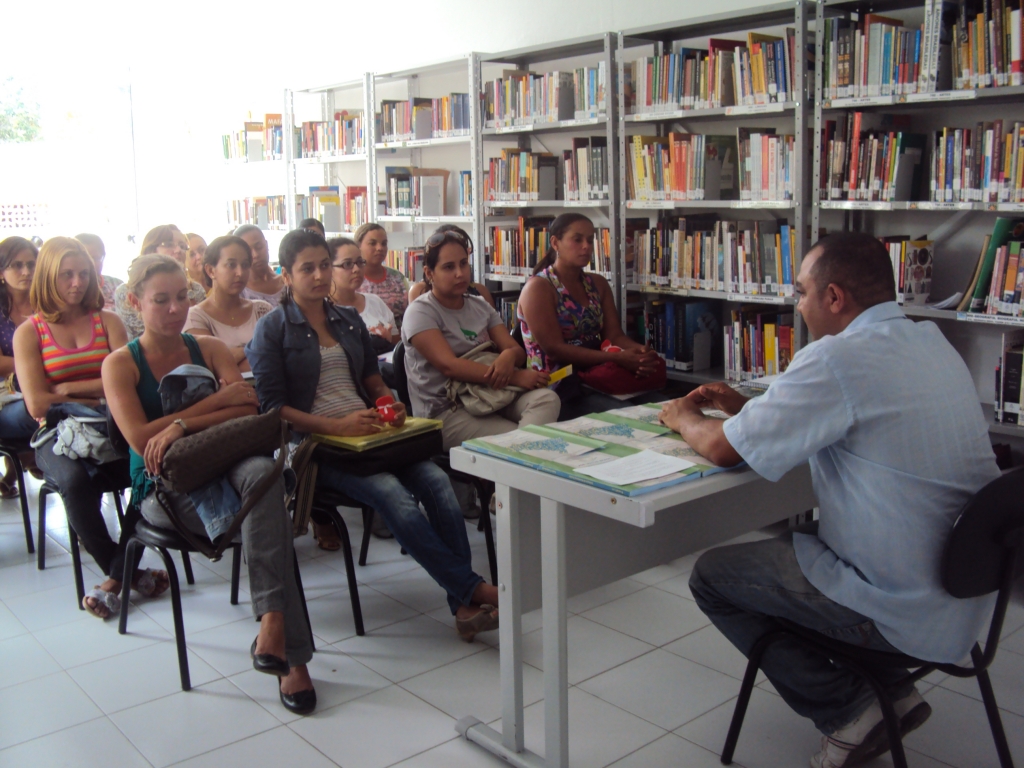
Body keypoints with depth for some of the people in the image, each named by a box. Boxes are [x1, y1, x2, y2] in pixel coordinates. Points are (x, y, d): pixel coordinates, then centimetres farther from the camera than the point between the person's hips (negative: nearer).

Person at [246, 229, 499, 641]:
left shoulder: (349, 320, 21)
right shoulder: (272, 329, 3)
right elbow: (272, 405, -5)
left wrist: (390, 407, 1)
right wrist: (336, 426, -18)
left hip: (368, 431, 5)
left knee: (435, 479, -25)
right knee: (391, 492, -33)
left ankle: (465, 606, -30)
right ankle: (473, 588, -29)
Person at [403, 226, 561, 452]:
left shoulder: (480, 306, 16)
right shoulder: (420, 312, -4)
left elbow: (516, 350, 8)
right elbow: (449, 365, -18)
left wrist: (509, 357, -20)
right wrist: (515, 377, -23)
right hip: (445, 413, -6)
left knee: (547, 398, -26)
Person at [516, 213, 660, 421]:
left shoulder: (597, 284, 16)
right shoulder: (538, 288, -6)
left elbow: (615, 336, 8)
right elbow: (554, 348, -15)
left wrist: (640, 352, -17)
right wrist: (618, 359, -23)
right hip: (557, 388, -6)